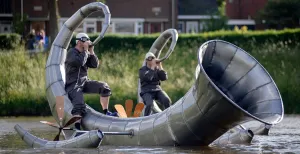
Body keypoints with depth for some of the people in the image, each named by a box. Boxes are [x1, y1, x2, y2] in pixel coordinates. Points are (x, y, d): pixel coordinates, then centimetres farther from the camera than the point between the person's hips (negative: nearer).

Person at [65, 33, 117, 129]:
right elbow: (79, 62, -28)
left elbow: (95, 65, 9)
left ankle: (106, 112, 4)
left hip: (84, 82, 8)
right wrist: (85, 50, -17)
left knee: (103, 87, -2)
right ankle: (76, 128, -34)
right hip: (73, 85, -8)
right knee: (79, 106, -27)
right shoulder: (72, 53, -10)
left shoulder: (86, 53, 13)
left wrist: (91, 52, -1)